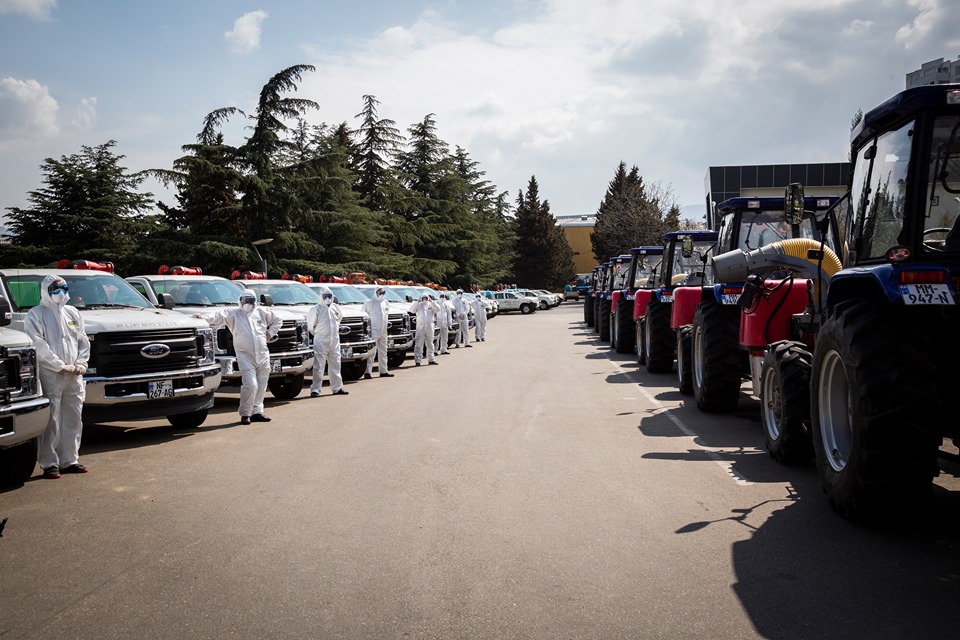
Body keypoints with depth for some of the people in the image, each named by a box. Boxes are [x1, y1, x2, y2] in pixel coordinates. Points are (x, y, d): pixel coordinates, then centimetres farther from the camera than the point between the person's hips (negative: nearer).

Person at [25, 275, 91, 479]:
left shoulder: (72, 313, 17)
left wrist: (80, 364, 1)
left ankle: (69, 460, 18)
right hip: (50, 376, -6)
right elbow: (39, 346, -12)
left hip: (74, 378, 6)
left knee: (73, 420, 9)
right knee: (50, 422, -6)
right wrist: (62, 366, -16)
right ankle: (49, 464, 1)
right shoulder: (35, 315, -2)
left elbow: (83, 341, 17)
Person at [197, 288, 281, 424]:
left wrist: (270, 333, 13)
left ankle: (256, 412, 19)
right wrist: (204, 317, -31)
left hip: (263, 356, 4)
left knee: (261, 386, 7)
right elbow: (219, 316, -14)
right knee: (250, 385, -14)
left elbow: (277, 320, 25)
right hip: (245, 356, -4)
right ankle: (245, 414, 1)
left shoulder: (262, 312, 12)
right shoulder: (233, 313, 2)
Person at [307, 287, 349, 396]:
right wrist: (317, 333, 3)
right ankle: (315, 389, -6)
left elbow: (340, 317, 26)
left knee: (335, 365, 11)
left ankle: (337, 388, 20)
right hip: (321, 341, -6)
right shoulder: (316, 309, -9)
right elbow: (310, 325, -5)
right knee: (319, 365, -7)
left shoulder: (335, 307, 8)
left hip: (335, 341, 6)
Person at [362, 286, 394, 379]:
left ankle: (383, 371, 21)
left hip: (383, 330, 7)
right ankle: (368, 371, -14)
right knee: (371, 351, -12)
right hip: (374, 330, -7)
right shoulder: (369, 303, -8)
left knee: (383, 351, 13)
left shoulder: (385, 302, 12)